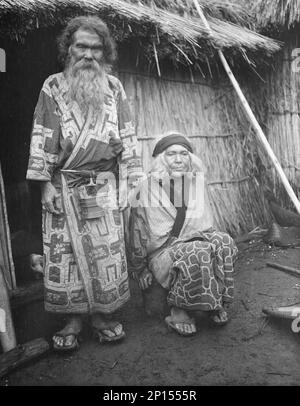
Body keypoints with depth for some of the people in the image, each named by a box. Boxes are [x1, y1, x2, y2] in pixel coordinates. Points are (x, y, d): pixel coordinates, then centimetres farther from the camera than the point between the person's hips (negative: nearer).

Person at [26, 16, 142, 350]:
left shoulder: (113, 87, 8)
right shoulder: (53, 87, 3)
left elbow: (127, 135, 8)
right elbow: (41, 138, -1)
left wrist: (129, 179, 2)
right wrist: (46, 184, -8)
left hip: (104, 185, 2)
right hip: (63, 185, -1)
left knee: (108, 253, 4)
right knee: (64, 254, 3)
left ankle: (104, 316, 21)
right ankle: (73, 320, 19)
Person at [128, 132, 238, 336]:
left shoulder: (197, 184, 7)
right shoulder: (148, 188, -6)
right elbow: (137, 232, 0)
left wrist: (212, 240, 3)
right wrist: (140, 269, 2)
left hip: (197, 241, 4)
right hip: (163, 251, -4)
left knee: (223, 242, -27)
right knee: (198, 253, -34)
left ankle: (218, 303, -11)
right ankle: (178, 311, -15)